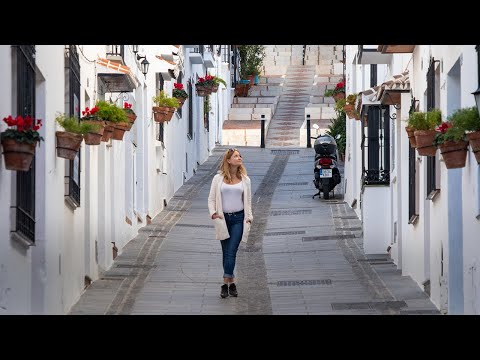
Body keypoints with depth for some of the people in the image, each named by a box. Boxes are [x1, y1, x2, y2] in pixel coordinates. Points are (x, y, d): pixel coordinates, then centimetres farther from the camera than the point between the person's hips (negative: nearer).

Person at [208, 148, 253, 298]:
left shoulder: (245, 180, 7)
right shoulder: (218, 179, 3)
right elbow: (211, 198, 5)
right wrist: (213, 213, -10)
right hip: (223, 218, 1)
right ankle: (231, 282, 13)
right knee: (226, 252, 5)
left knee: (231, 251, -9)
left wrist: (249, 216, 1)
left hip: (238, 218, 0)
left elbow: (248, 200, 12)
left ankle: (226, 283, -10)